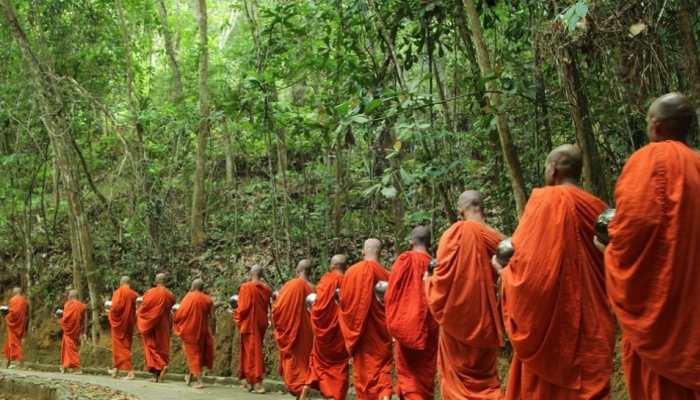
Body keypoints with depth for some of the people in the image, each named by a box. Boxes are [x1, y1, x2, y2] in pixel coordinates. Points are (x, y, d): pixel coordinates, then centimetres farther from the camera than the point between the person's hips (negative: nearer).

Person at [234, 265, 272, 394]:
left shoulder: (246, 287, -12)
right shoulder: (266, 289, 5)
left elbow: (243, 307, -14)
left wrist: (237, 315, 4)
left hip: (249, 323, -6)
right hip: (261, 323, 6)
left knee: (252, 352, -2)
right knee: (255, 350, 15)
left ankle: (257, 382, -5)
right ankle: (251, 380, 19)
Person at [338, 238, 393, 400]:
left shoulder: (351, 272, -5)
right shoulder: (384, 275, -8)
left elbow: (343, 301, 0)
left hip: (357, 327, 1)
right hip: (380, 331, -1)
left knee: (362, 366, 14)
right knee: (382, 364, 6)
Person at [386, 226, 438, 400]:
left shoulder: (404, 260, -5)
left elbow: (391, 293, -5)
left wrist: (393, 323, 5)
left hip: (406, 326, -2)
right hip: (429, 328, 2)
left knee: (408, 373, 6)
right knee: (426, 374, 12)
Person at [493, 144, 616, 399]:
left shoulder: (546, 200, -10)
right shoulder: (597, 209, 8)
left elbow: (528, 260, -16)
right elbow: (606, 268, 17)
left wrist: (504, 270, 5)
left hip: (550, 322, -6)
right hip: (592, 326, 6)